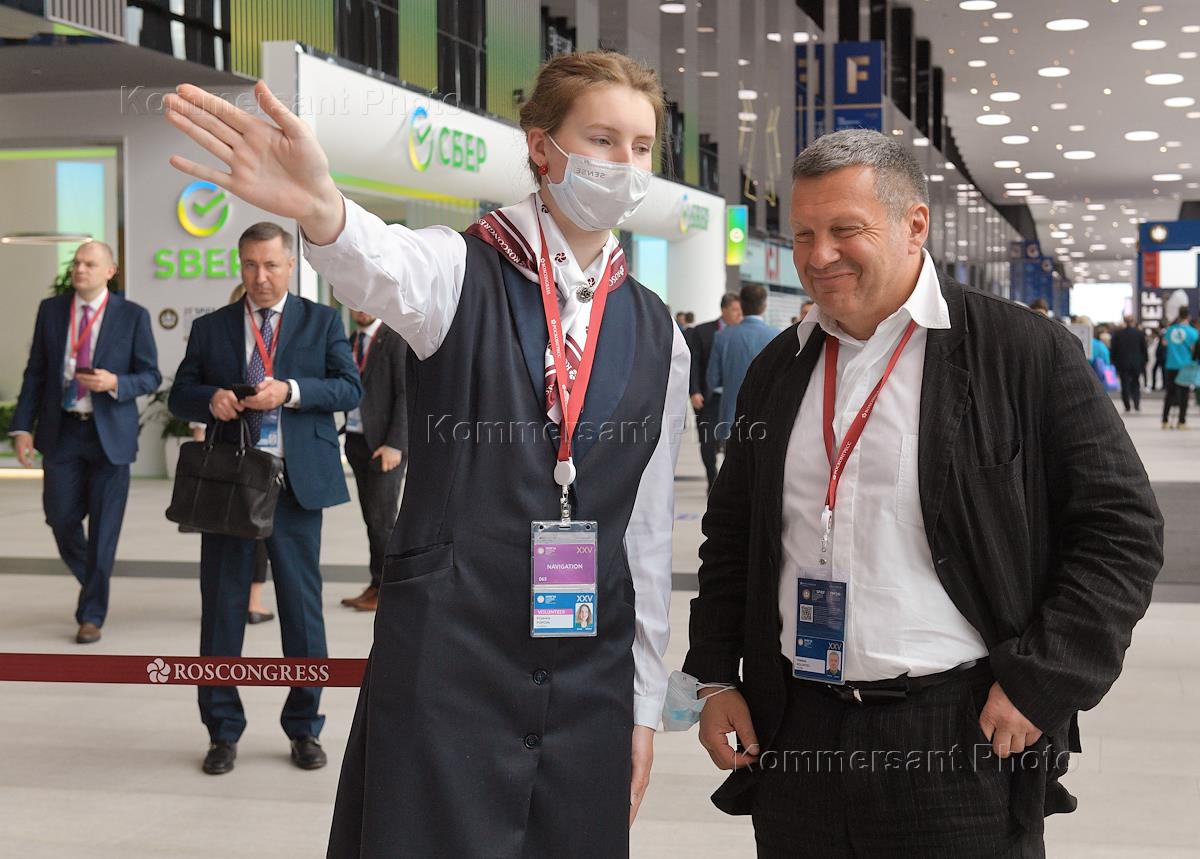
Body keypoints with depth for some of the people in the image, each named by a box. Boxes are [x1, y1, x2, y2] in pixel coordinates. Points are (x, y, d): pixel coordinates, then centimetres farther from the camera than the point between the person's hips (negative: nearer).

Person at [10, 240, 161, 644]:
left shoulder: (133, 316, -3)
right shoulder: (51, 309, 5)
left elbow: (151, 377, -1)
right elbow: (35, 372, 7)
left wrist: (114, 383, -21)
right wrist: (22, 426, -1)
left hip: (110, 433, -2)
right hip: (61, 430, 2)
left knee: (103, 528, 1)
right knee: (60, 517, 1)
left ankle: (91, 615, 14)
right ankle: (91, 578, 31)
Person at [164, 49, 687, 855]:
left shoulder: (659, 337, 8)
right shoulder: (463, 269, -5)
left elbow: (649, 528, 11)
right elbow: (388, 267, -30)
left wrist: (645, 701, 11)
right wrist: (320, 208, -53)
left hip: (592, 680, 4)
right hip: (446, 666, -4)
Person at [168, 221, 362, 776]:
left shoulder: (321, 321, 7)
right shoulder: (210, 328, 11)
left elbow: (350, 388, -3)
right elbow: (179, 397, 8)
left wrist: (291, 391, -19)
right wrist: (211, 399, -15)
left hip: (297, 482, -1)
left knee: (302, 606, 5)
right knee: (221, 607, 5)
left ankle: (304, 728, 18)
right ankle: (223, 730, 17)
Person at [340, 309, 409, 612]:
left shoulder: (396, 339, -7)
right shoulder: (352, 340, 15)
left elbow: (405, 394, -12)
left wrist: (395, 444, -18)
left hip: (384, 443, -6)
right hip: (356, 440, 6)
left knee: (381, 518, -6)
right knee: (371, 519, 9)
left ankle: (385, 589, 4)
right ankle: (377, 586, 14)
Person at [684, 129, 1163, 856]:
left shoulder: (1027, 353, -6)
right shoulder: (779, 370, 10)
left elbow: (1122, 527, -6)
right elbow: (731, 540, 18)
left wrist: (1040, 685, -11)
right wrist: (716, 677, 10)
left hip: (965, 744, -4)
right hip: (794, 736, 5)